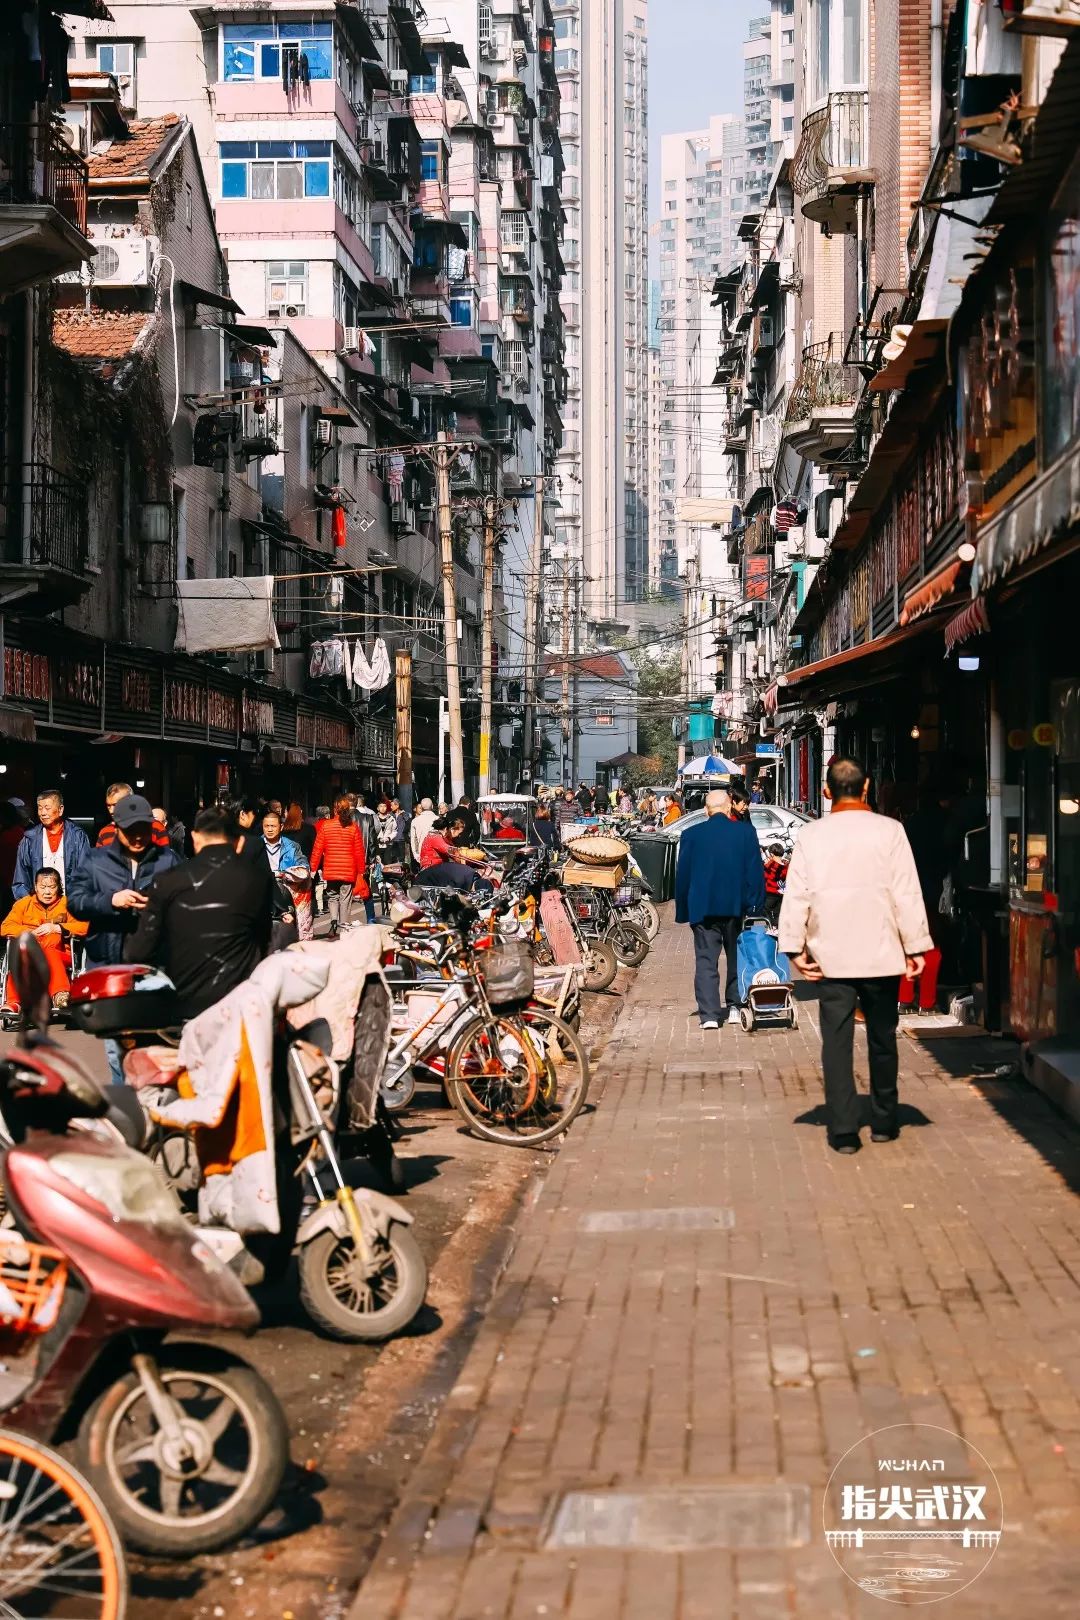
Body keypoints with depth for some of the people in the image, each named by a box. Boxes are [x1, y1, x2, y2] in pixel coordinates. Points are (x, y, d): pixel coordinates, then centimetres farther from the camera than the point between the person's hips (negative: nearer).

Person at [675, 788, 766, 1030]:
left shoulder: (691, 835, -2)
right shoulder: (745, 832, -3)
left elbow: (682, 874, 3)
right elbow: (755, 872, -2)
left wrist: (683, 910, 11)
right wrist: (755, 907, 3)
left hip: (703, 908, -1)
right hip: (736, 907, 1)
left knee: (706, 961, 0)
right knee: (737, 958, 17)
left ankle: (709, 1014, -9)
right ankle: (735, 1007, 20)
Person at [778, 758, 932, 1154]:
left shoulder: (811, 834, 0)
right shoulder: (889, 830, -5)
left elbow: (796, 895, -1)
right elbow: (907, 894, -5)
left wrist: (795, 947, 3)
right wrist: (916, 947, 0)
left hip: (831, 956, 0)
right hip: (881, 954, 0)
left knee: (836, 1042, 2)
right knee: (882, 1039, 14)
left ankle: (843, 1130, -1)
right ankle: (883, 1122, 24)